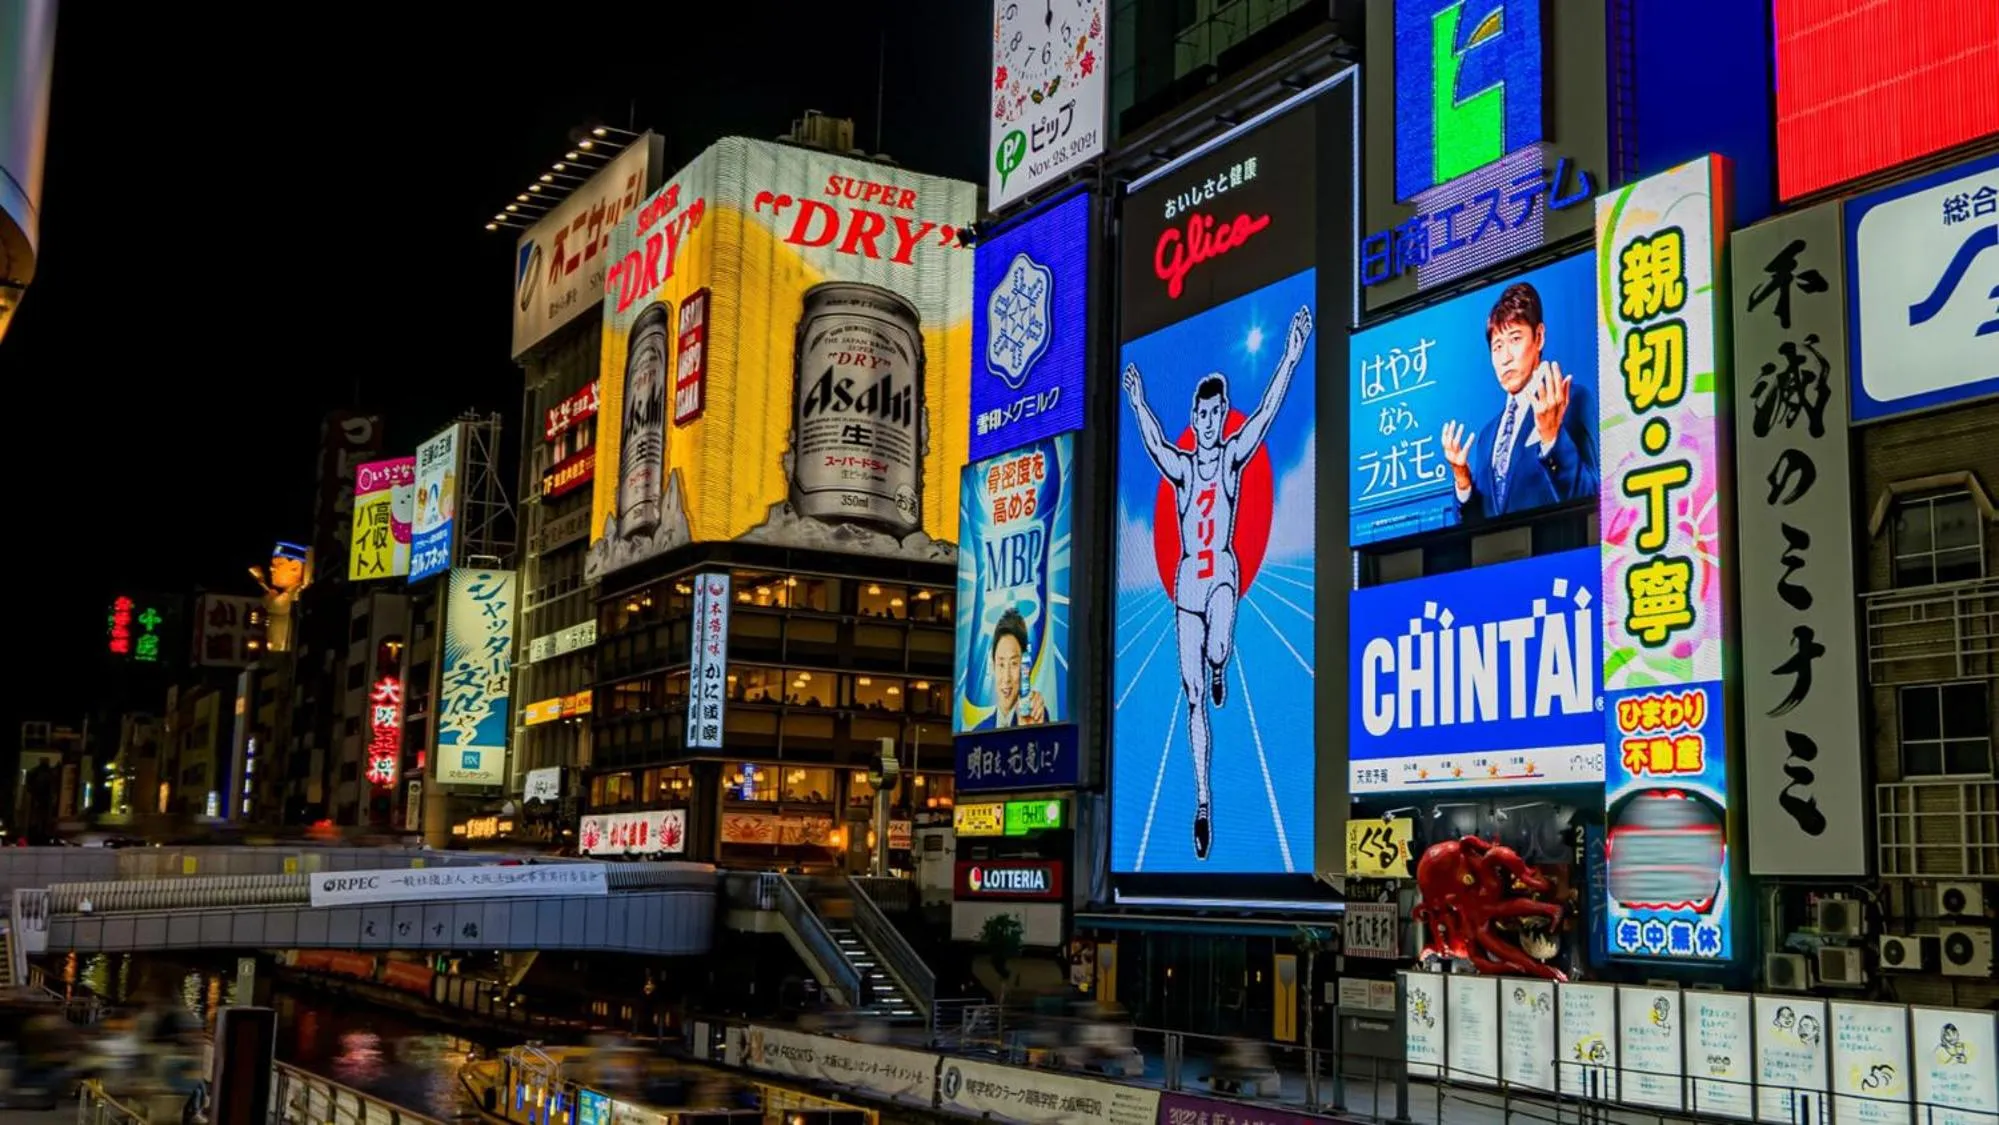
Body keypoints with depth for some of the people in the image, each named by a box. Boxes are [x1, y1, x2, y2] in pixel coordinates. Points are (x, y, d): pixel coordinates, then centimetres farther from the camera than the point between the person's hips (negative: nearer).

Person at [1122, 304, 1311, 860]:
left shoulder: (1233, 456, 2)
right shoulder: (1181, 466, 7)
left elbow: (1266, 413, -8)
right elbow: (1155, 445, -9)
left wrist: (1291, 358, -17)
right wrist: (1138, 405, -23)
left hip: (1222, 571, -2)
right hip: (1187, 577, 2)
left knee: (1218, 648, -34)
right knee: (1194, 697, 2)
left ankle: (1220, 667, 8)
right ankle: (1203, 802, 9)